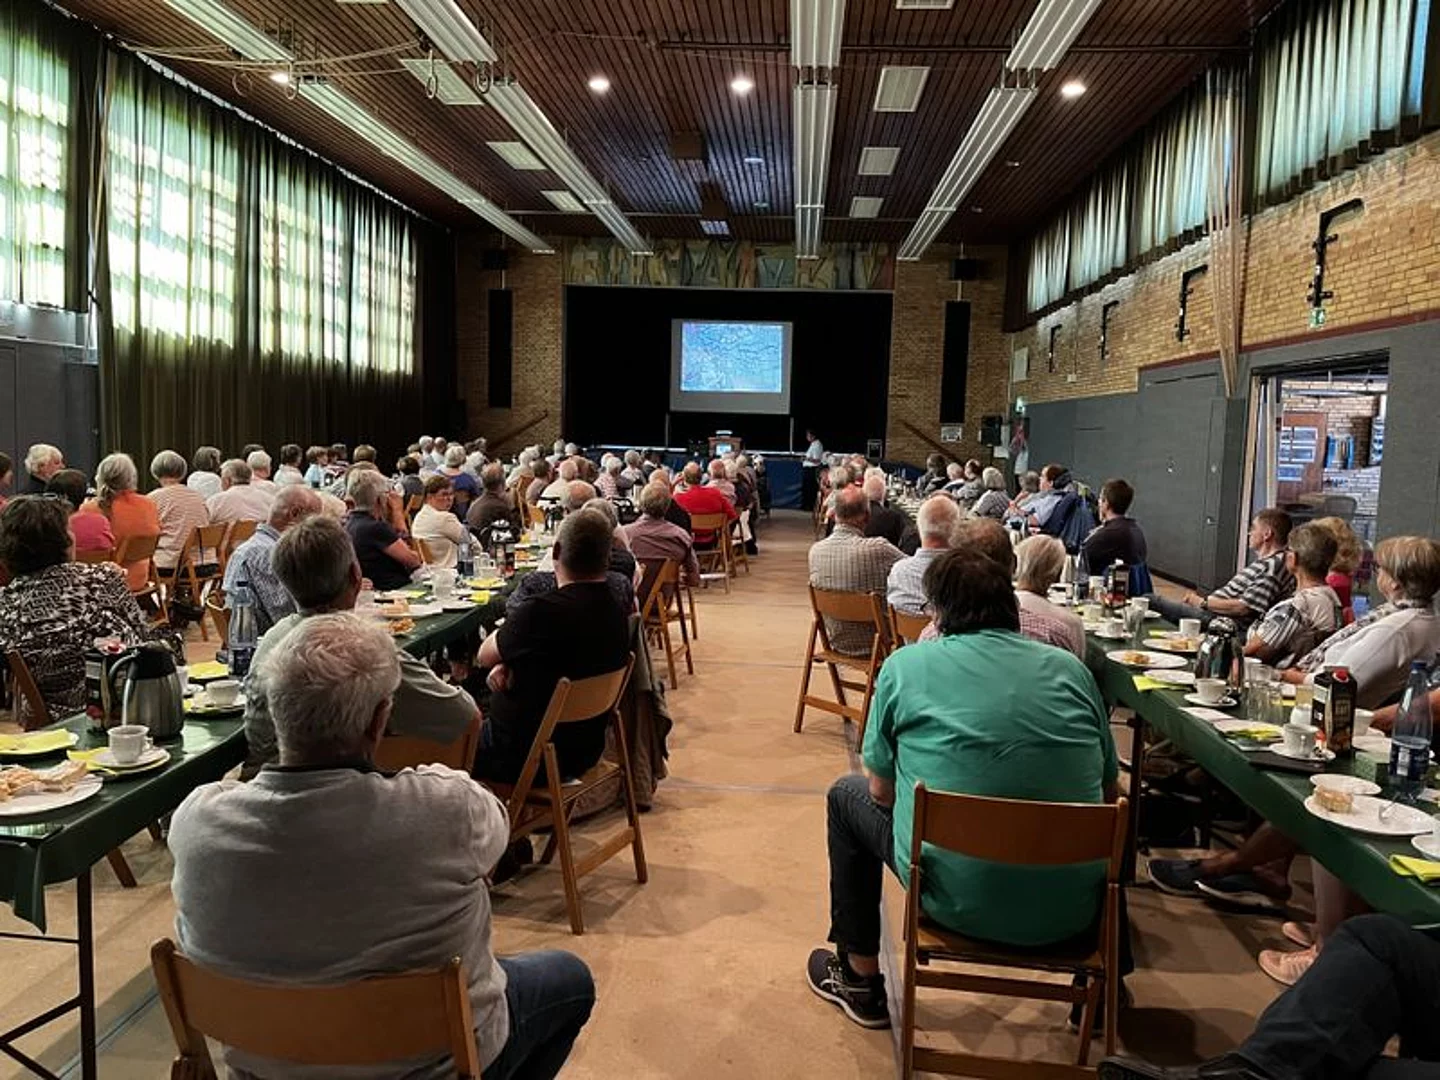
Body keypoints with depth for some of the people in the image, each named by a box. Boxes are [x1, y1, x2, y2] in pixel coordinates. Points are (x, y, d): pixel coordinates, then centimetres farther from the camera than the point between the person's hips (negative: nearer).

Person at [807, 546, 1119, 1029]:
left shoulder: (906, 665, -4)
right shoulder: (1071, 668, 2)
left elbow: (881, 791, 3)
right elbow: (1109, 794, 10)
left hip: (958, 901, -3)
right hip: (1072, 911, 3)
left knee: (846, 795, 23)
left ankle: (858, 979, 33)